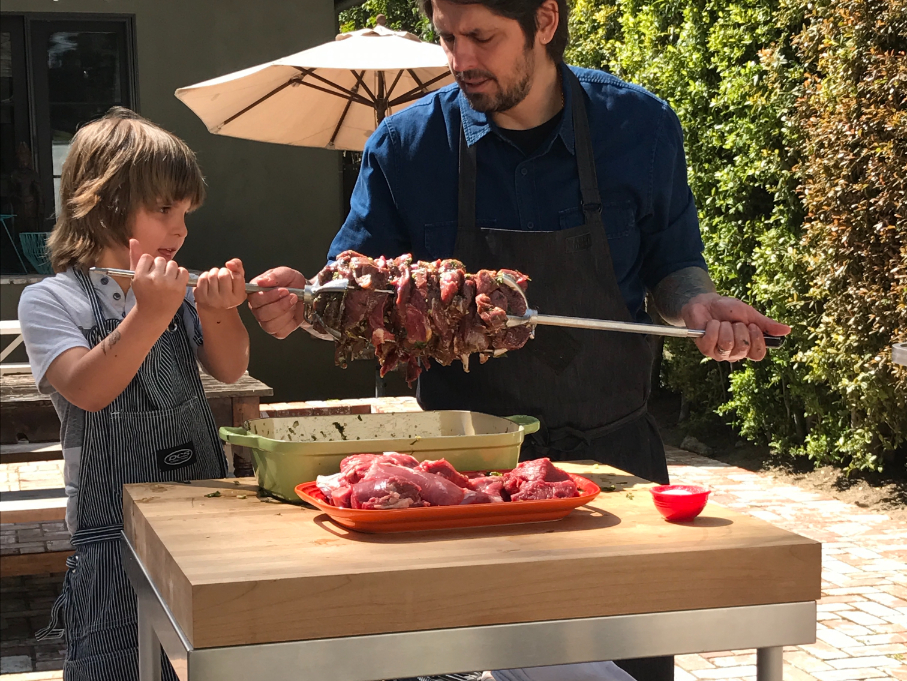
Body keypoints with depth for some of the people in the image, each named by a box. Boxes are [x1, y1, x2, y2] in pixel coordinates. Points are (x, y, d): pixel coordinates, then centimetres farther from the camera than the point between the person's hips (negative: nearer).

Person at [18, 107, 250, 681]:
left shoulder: (174, 291, 6)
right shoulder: (51, 300, -7)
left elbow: (230, 370, 6)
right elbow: (87, 389, -21)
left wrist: (217, 311, -13)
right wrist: (149, 315, -31)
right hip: (115, 530, -4)